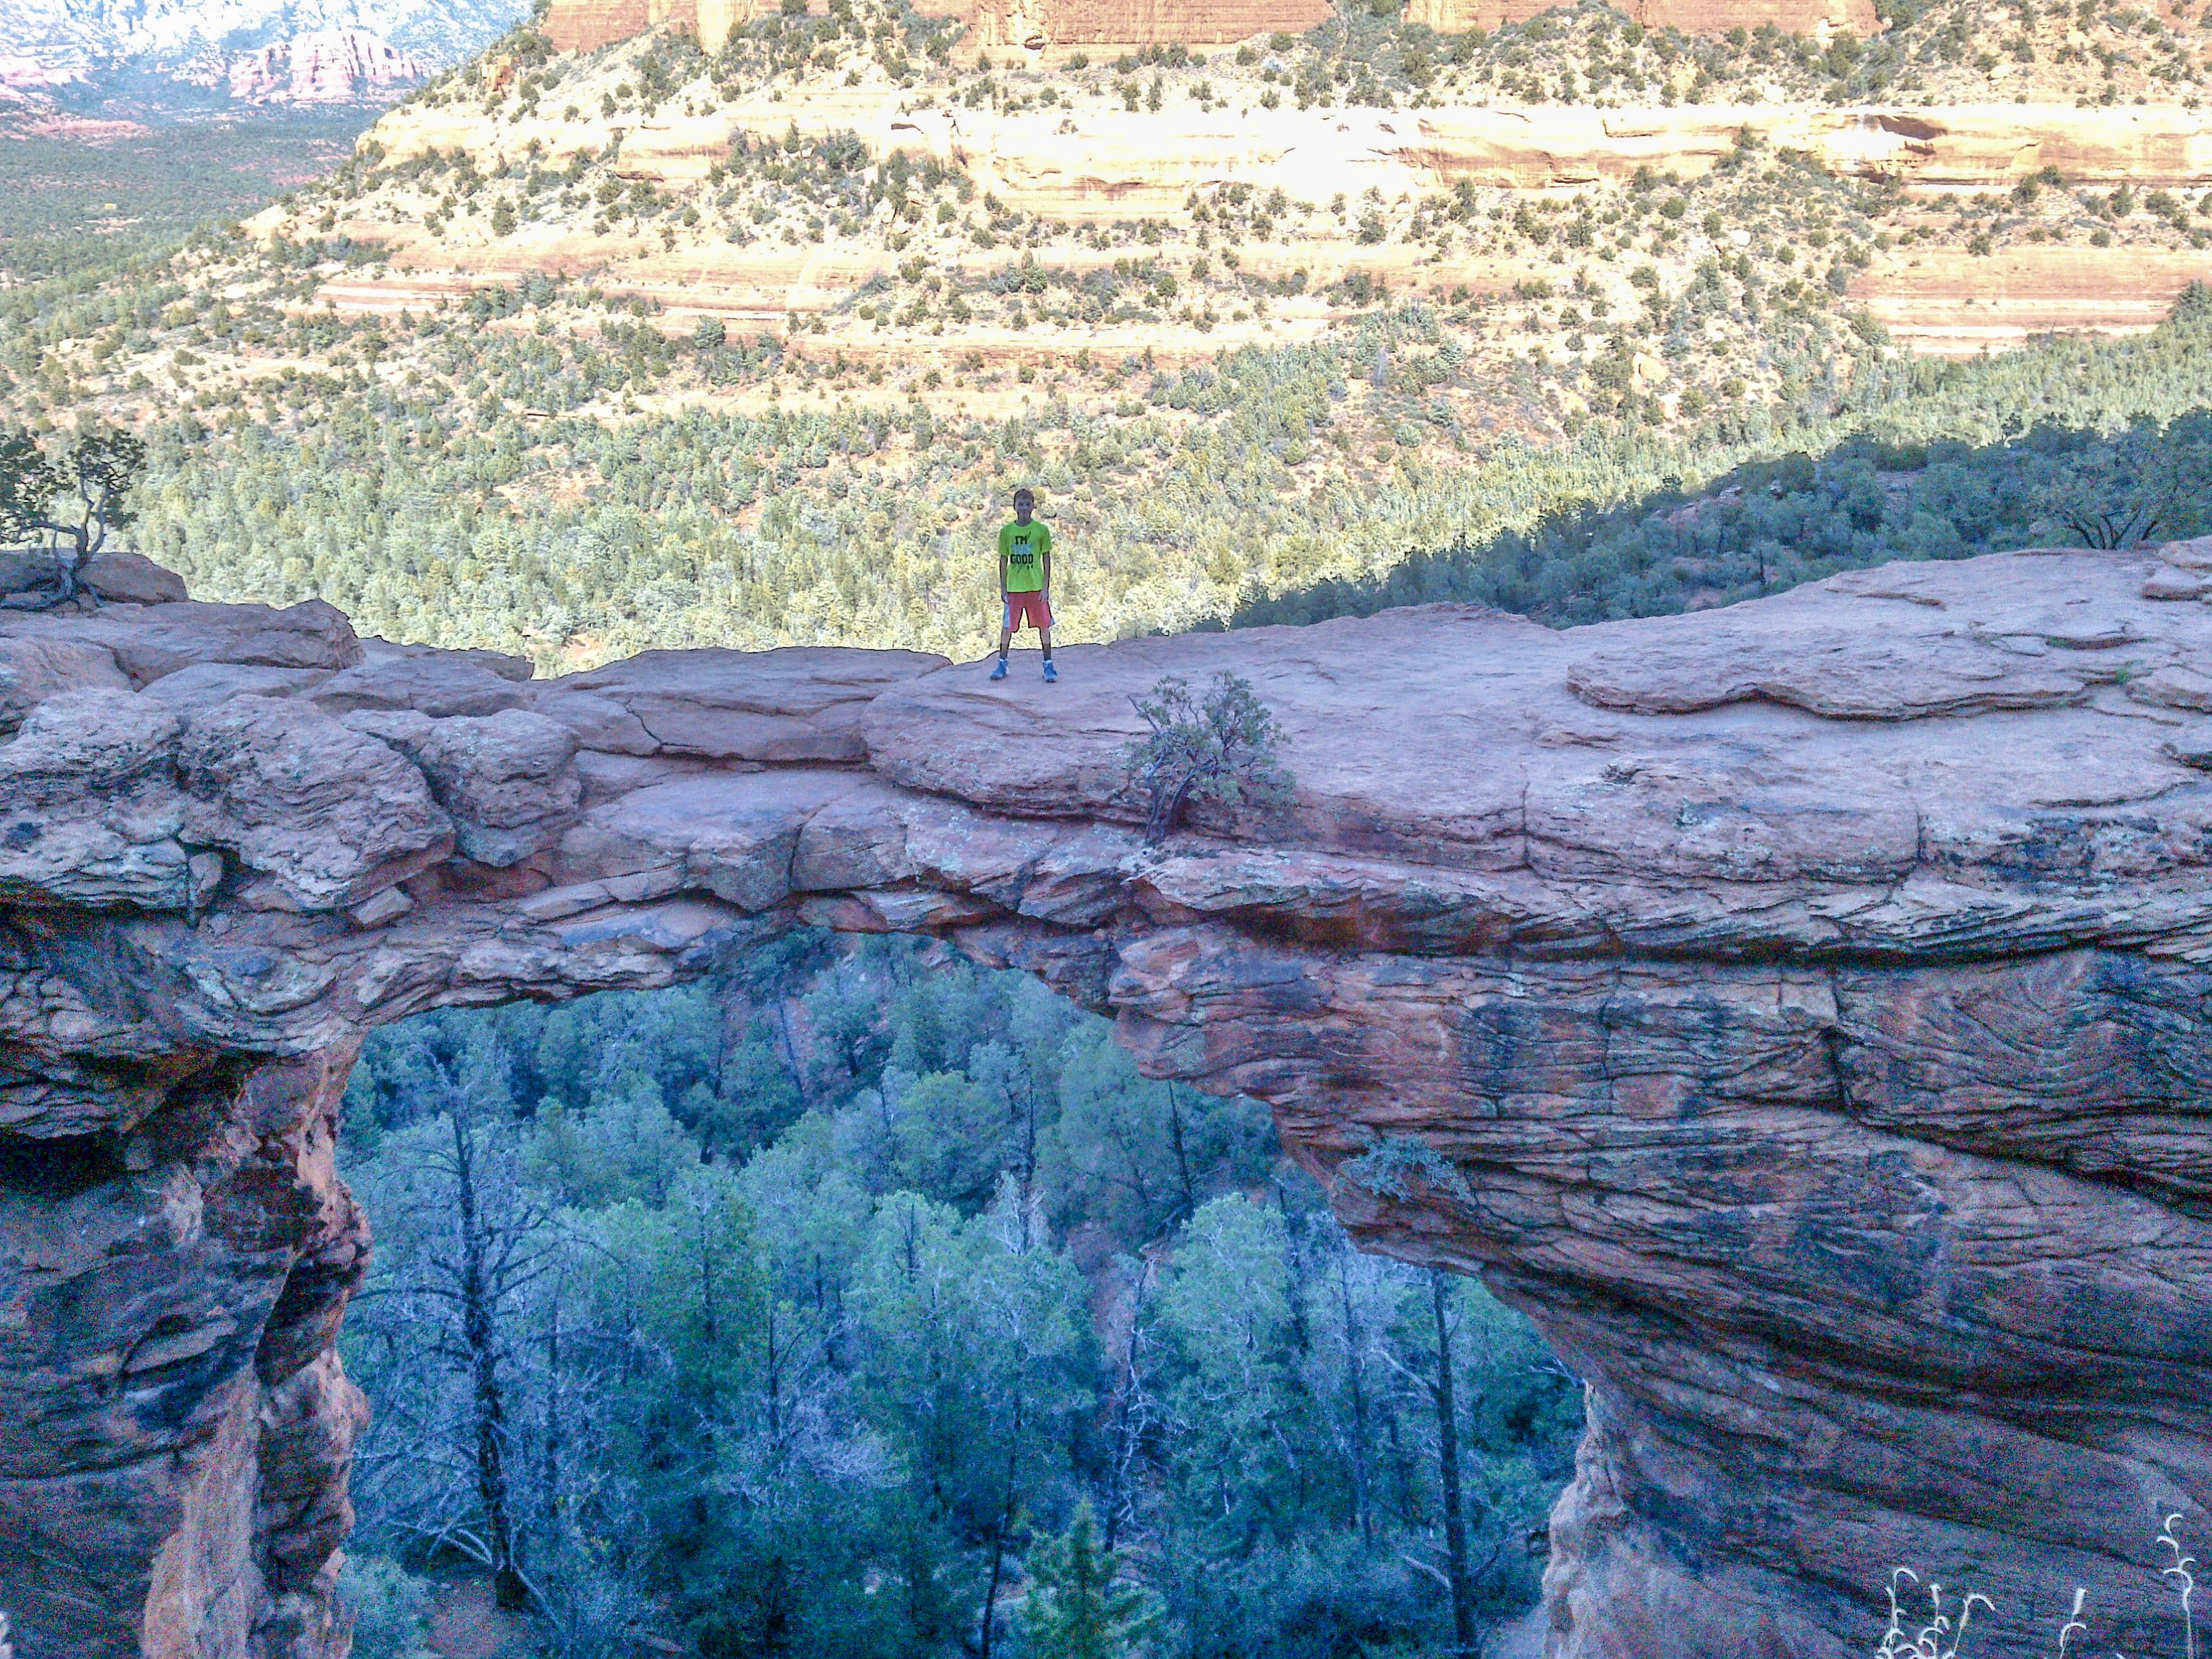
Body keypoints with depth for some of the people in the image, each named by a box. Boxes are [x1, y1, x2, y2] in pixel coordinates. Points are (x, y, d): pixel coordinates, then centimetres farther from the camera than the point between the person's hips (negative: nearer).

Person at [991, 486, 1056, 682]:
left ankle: (1048, 664, 11)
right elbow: (1003, 561, 7)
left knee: (1044, 625, 1)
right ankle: (1002, 664, 16)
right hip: (1014, 587, 1)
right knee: (1007, 626, 3)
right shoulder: (1006, 531, 3)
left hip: (1036, 587, -1)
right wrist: (1003, 589, 3)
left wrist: (1046, 587, -4)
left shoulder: (1041, 530, 0)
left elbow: (1047, 559, 2)